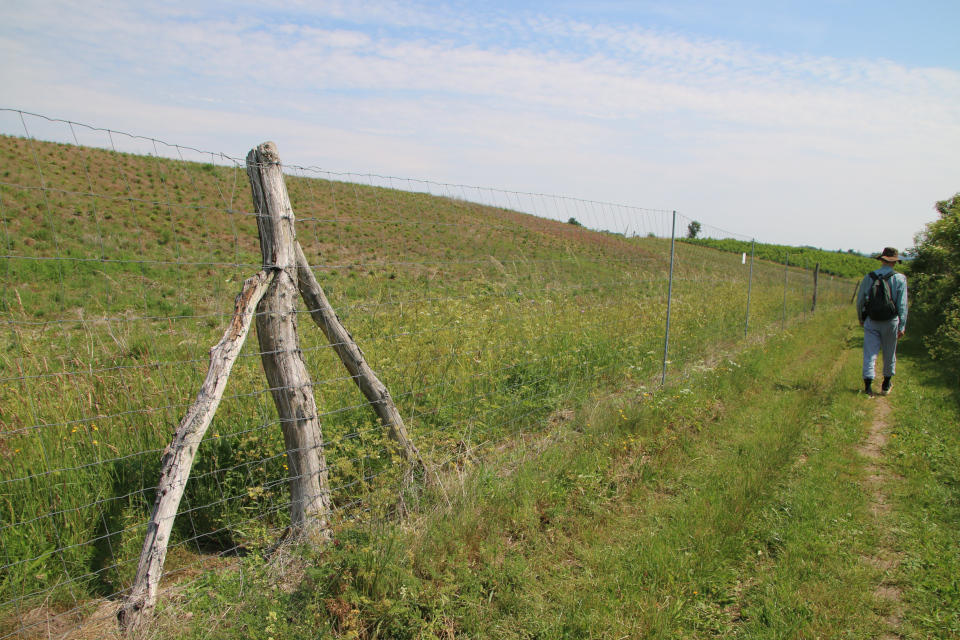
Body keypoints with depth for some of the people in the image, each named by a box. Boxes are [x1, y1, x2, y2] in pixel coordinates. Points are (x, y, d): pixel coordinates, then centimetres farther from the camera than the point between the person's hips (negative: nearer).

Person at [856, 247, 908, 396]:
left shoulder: (869, 277, -1)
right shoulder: (900, 279, -5)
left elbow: (860, 301, 4)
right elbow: (902, 305, -6)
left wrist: (861, 319, 19)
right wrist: (902, 326, -2)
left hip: (871, 322, 0)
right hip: (890, 321, 0)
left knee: (869, 353, 1)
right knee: (889, 353, 14)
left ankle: (868, 384, -8)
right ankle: (886, 384, 27)